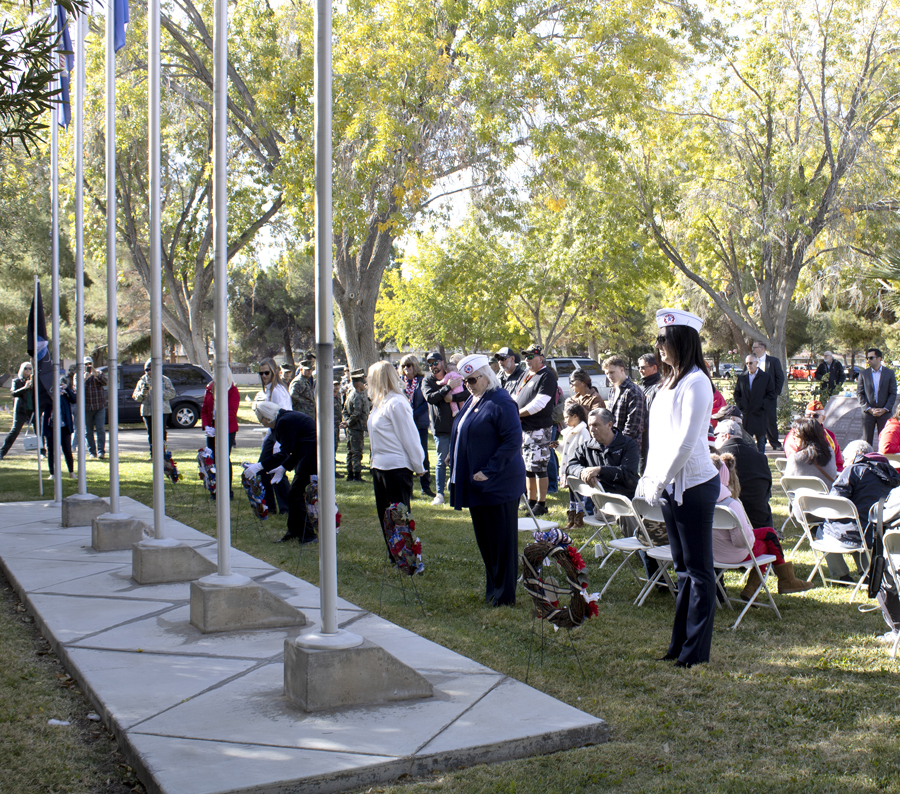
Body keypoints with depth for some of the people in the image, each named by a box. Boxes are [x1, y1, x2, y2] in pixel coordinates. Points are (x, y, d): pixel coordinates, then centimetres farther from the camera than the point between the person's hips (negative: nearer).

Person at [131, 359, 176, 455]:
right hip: (147, 411, 3)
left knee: (161, 431, -10)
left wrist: (161, 392, -17)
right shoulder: (142, 381, 16)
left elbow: (172, 393, -1)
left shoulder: (164, 380, 7)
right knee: (150, 433, 4)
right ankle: (153, 453, 10)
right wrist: (141, 394, -10)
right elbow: (134, 396, 13)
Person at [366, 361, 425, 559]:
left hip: (396, 468, -9)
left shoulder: (396, 403, -17)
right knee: (384, 516, 15)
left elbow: (408, 437, -14)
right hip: (380, 467, 9)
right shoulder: (380, 403, 10)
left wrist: (418, 466, -11)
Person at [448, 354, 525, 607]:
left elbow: (513, 441, -20)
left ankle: (504, 594, 9)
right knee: (484, 539, 15)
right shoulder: (471, 401, 14)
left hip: (498, 486, -9)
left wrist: (488, 471, -22)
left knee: (501, 540, 0)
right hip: (476, 486, 9)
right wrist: (458, 475, 15)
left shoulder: (501, 403, -15)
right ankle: (492, 588, 26)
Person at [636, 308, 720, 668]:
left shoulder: (696, 382, -15)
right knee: (683, 567, 15)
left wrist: (661, 481, -16)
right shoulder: (670, 380, 13)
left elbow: (686, 441, -20)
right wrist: (650, 478, 10)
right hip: (670, 486, 9)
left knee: (698, 569, 1)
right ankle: (680, 642, 24)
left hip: (693, 486, -9)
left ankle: (696, 650, 8)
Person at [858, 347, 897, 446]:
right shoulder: (863, 374, 4)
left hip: (884, 412, -1)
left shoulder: (890, 373, 3)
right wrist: (869, 409, -9)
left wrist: (885, 409, -9)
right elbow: (859, 394, 2)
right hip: (868, 412, 1)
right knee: (867, 441, 2)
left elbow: (893, 394, 2)